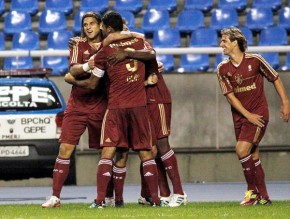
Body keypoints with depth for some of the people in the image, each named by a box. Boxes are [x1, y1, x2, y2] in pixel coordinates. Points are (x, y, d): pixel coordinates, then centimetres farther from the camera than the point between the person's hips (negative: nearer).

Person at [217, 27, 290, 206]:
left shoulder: (255, 60, -7)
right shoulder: (223, 69, 1)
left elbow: (275, 79, 3)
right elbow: (230, 96, -2)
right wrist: (248, 115, -12)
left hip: (259, 113, -4)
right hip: (240, 116, 5)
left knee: (242, 149, -19)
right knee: (253, 156, 7)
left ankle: (253, 191, -8)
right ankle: (264, 197, 16)